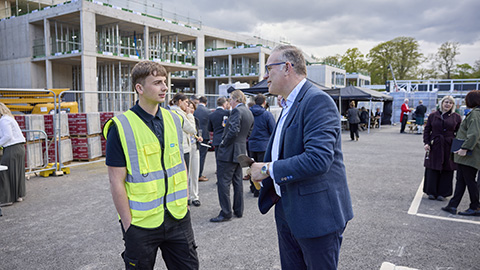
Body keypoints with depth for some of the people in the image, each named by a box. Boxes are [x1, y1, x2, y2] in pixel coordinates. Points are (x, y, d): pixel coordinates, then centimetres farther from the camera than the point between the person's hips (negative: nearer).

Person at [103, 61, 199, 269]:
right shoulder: (121, 127, -12)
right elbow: (117, 182, -11)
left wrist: (185, 203, 10)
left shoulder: (174, 120, 5)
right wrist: (128, 225, -10)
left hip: (178, 219, 5)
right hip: (141, 223, -4)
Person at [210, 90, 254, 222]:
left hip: (229, 152, -9)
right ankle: (239, 210, 24)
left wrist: (223, 143, -13)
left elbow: (233, 131, -25)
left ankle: (226, 213, 1)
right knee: (238, 181, 16)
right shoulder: (249, 113, 13)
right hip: (241, 151, 10)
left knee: (223, 182, -3)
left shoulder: (237, 111, -15)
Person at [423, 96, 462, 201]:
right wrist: (426, 143, -4)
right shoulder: (433, 115, 5)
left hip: (449, 147, 0)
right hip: (434, 146, 0)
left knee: (447, 170, 4)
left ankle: (442, 193, 16)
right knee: (432, 169, 3)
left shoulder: (456, 117, 4)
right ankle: (431, 192, 14)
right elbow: (427, 130, 7)